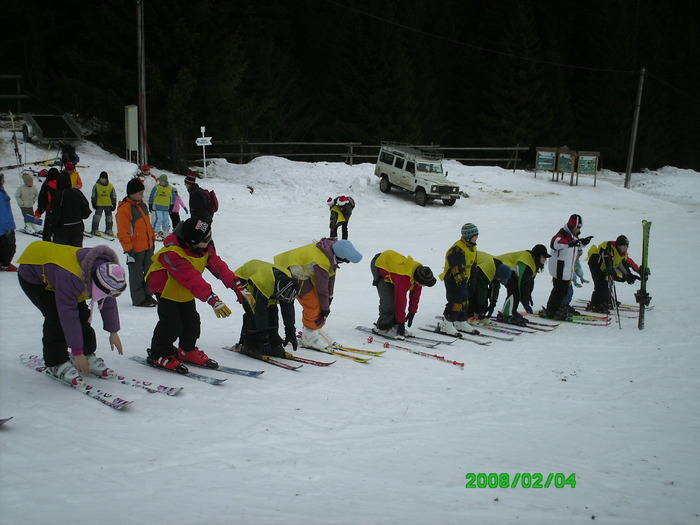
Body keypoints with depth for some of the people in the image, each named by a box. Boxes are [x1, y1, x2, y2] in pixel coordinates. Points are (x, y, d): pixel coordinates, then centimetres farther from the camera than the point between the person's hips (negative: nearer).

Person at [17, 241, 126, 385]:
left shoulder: (106, 270, -21)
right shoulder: (70, 277, -44)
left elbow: (109, 302, -5)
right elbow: (68, 314, -39)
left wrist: (113, 332, 0)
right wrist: (77, 352, -33)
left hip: (53, 274, 7)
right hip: (32, 275, -7)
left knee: (82, 313, -6)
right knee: (55, 317, -20)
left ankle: (88, 355, 7)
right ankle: (57, 363, -7)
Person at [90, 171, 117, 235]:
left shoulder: (110, 186, -1)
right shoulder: (96, 186, -5)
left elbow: (114, 196, 6)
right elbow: (93, 196, 1)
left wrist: (114, 205, 3)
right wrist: (94, 203, -3)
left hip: (108, 204, 2)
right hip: (99, 204, -2)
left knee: (109, 216, 10)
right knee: (97, 216, -9)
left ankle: (108, 230, 23)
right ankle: (95, 230, -2)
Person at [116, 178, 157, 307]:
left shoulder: (142, 205, 10)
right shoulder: (124, 209, -16)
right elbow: (123, 232, -17)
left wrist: (152, 238, 21)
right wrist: (128, 250, -18)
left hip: (148, 247, 8)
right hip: (135, 249, -8)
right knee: (137, 274, 3)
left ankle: (147, 295, 26)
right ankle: (139, 299, 13)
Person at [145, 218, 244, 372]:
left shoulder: (205, 247, -14)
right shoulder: (173, 253, -37)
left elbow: (217, 265, -10)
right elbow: (191, 279, -45)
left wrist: (236, 285, -17)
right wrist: (212, 299, -51)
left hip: (185, 292, 7)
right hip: (166, 288, -7)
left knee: (192, 322, 8)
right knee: (172, 324, -13)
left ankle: (187, 351, 29)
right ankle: (159, 355, 6)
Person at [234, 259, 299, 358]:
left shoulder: (288, 280, -23)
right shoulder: (263, 285, -43)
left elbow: (288, 308, -12)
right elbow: (260, 312, -36)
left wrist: (290, 332, -9)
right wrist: (263, 338, -30)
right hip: (243, 278, -6)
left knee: (272, 310, -8)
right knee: (253, 312, -20)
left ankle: (273, 344, 0)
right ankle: (248, 345, -7)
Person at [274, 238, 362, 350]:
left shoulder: (333, 251, -10)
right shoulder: (322, 261, -36)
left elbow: (331, 275, 2)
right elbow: (322, 286, -26)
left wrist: (330, 296, 6)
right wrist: (325, 309, -15)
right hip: (296, 273, -9)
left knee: (320, 303, 7)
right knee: (312, 304, -12)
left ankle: (316, 330, 19)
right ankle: (309, 336, 1)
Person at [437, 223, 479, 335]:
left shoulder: (472, 248, 12)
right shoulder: (457, 249, -20)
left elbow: (472, 267, 20)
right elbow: (457, 267, -26)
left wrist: (472, 282, 20)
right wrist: (460, 281, -30)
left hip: (464, 280, 10)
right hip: (453, 279, -10)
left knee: (464, 301, 14)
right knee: (456, 301, -13)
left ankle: (461, 322, 25)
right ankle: (446, 324, -9)